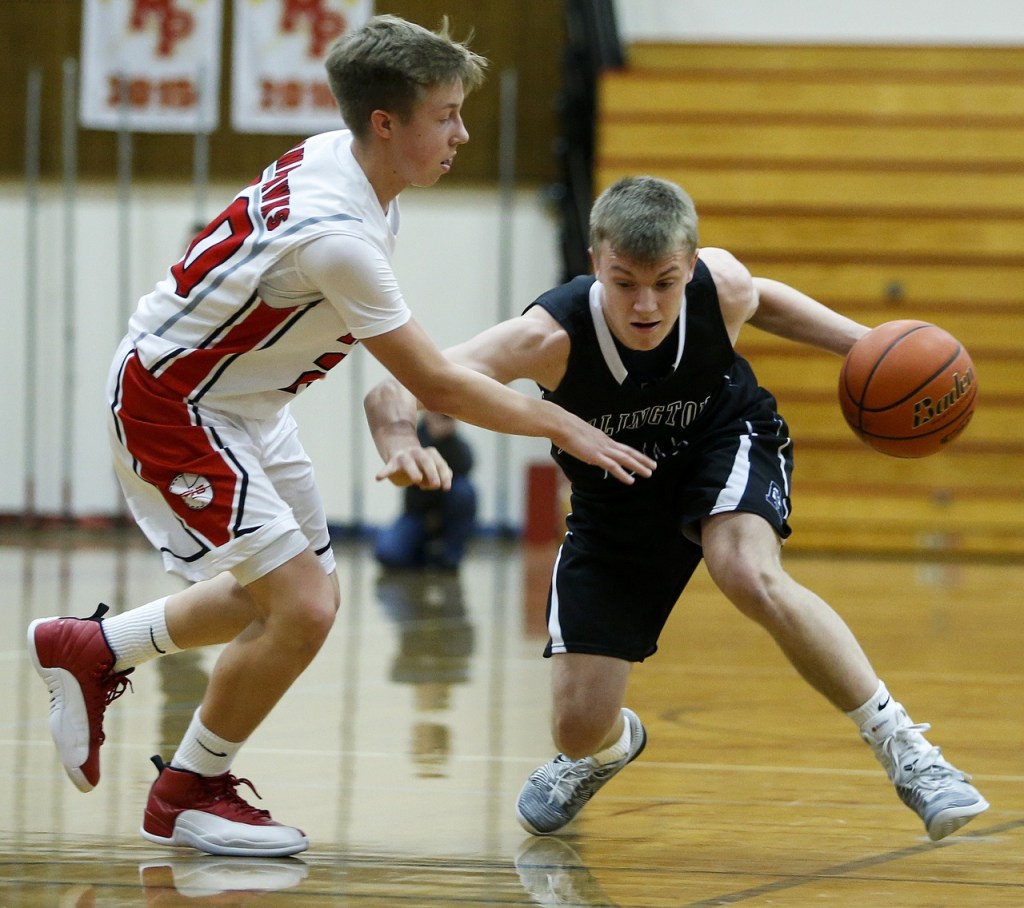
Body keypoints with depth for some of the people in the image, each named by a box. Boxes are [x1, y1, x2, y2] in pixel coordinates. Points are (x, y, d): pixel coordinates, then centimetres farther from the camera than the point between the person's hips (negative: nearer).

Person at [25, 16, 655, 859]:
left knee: (304, 594, 18)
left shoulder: (340, 160, -6)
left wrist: (399, 429, 3)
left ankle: (91, 648, 32)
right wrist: (563, 426, -16)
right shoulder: (335, 233, -33)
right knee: (301, 609, -14)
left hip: (245, 400, 10)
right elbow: (437, 384, -26)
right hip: (171, 404, -10)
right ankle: (189, 792, 5)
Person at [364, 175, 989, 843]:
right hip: (617, 497, 1)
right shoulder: (550, 336, -37)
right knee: (579, 726, -2)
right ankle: (612, 745, 40)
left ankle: (900, 744, -20)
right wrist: (401, 446, -67)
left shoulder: (720, 286, -29)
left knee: (751, 577, -36)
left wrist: (862, 344, -11)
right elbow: (397, 389, -44)